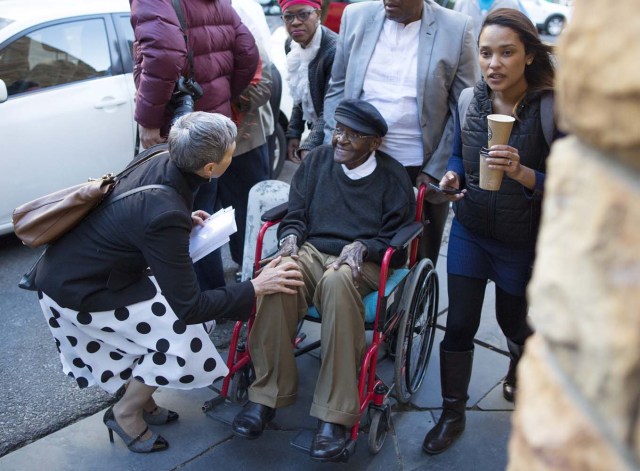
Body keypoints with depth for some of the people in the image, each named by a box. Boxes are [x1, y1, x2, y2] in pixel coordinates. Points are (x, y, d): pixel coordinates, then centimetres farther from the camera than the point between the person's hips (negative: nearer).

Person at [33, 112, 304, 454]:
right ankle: (126, 413, 11)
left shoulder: (162, 162, -10)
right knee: (186, 334, -13)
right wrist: (255, 288, -23)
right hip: (77, 293, -8)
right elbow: (189, 307, -27)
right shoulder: (165, 215, -34)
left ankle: (140, 396, 23)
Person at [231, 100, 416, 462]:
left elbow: (397, 239, 4)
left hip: (362, 263, -2)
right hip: (311, 251, 3)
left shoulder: (393, 176, 4)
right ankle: (267, 396, -23)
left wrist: (362, 247, -15)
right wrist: (291, 237, -9)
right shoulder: (318, 160, 12)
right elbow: (295, 214, 14)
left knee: (337, 281, -41)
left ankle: (335, 415, -35)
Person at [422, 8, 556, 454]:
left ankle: (521, 364, 56)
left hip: (522, 243, -2)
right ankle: (452, 415, 24)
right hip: (469, 233, 3)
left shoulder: (552, 109, -19)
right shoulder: (471, 99, -6)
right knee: (459, 326, 5)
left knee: (513, 322, 20)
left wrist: (522, 173, -35)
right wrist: (452, 177, -11)